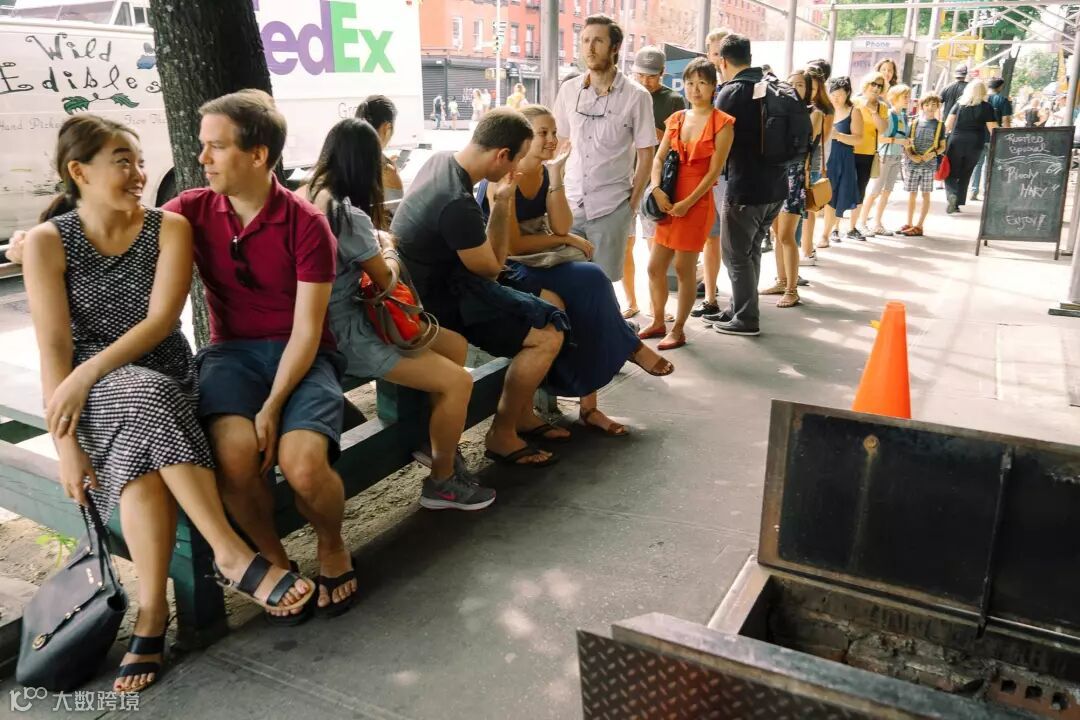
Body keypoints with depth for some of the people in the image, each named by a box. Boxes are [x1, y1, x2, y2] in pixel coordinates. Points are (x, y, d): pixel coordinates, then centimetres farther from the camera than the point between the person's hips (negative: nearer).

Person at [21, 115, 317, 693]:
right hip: (95, 398, -1)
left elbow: (160, 321, -10)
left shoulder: (169, 227, -1)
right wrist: (65, 441, -17)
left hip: (167, 382, 1)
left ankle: (152, 610, -25)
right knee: (145, 396, -36)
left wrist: (88, 373, -20)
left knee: (142, 462, -32)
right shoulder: (47, 243, -3)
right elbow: (54, 347, -10)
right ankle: (231, 554, -37)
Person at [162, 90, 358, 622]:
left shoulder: (307, 224, -8)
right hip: (232, 351, 2)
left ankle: (332, 547, 7)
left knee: (302, 462, -30)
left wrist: (272, 407, -20)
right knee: (234, 453, -30)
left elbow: (307, 331, -11)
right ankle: (273, 560, 1)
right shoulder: (193, 210, 2)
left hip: (300, 357, -2)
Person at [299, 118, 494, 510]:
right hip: (342, 333, -10)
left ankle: (438, 446, 26)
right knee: (458, 382, -11)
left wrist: (373, 241, 22)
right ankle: (442, 482, 9)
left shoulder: (303, 195, 4)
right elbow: (385, 281, -7)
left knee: (455, 345, 13)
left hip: (327, 321, 10)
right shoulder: (349, 215, -22)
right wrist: (391, 257, 13)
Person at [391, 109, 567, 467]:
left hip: (439, 279, 10)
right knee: (547, 335, -12)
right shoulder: (458, 204, -30)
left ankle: (523, 413, 21)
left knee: (549, 304, 11)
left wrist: (499, 200, -1)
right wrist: (503, 202, -7)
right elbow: (491, 266, -13)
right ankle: (502, 435, 3)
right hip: (439, 303, -10)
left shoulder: (440, 160, 0)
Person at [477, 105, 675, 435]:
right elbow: (513, 245, -18)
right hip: (509, 272, -6)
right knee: (591, 281, -27)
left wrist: (555, 175, -12)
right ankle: (628, 346, -2)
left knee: (589, 289, -22)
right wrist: (566, 241, -11)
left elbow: (561, 227, -5)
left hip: (541, 264, 7)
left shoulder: (546, 173, 7)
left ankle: (588, 405, -19)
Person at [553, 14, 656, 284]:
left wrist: (633, 202, -3)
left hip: (612, 207, -3)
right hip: (570, 203, 3)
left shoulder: (636, 96, -6)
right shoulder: (568, 90, 4)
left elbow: (645, 155, -1)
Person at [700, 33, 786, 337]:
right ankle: (738, 308, 28)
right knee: (751, 251, 18)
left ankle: (746, 318, 10)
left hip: (745, 188, -8)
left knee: (736, 255, 4)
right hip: (775, 186, 8)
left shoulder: (731, 92, -12)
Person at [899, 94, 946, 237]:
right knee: (912, 194, 6)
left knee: (925, 195, 1)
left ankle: (918, 226, 5)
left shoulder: (939, 125, 5)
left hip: (929, 165, -1)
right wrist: (911, 155, -12)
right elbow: (906, 143, 5)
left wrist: (933, 154, -12)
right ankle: (909, 224, 16)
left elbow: (942, 146, 7)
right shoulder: (915, 123, 6)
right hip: (912, 164, 1)